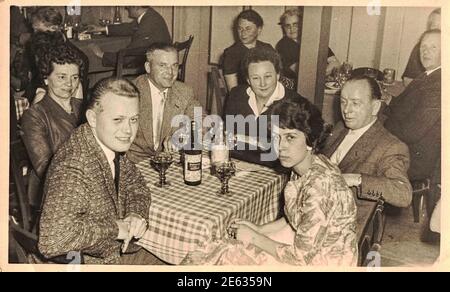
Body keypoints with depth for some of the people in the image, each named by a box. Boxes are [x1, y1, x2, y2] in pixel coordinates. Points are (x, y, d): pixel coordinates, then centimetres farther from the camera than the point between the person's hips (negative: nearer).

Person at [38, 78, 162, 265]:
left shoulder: (112, 143, -5)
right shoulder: (72, 168, -32)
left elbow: (136, 185, 11)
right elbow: (52, 240, -41)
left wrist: (137, 213, -10)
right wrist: (113, 227, -29)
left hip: (118, 250, 8)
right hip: (88, 262, -7)